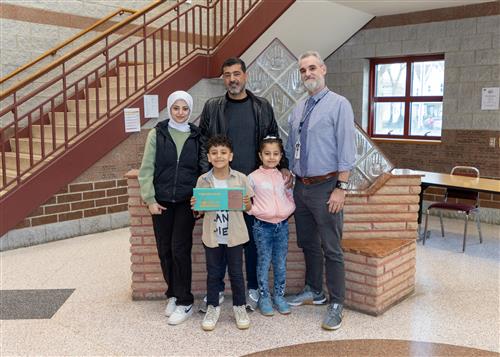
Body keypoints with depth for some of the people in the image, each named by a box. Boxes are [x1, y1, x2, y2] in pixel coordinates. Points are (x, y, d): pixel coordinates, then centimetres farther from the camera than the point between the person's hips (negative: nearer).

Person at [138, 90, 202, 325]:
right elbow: (146, 169, 0)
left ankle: (184, 302, 7)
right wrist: (149, 199, -5)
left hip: (186, 202, -1)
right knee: (164, 250, 6)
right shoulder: (157, 134, 2)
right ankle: (173, 295, 25)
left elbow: (203, 170, 5)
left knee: (180, 249, -6)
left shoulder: (197, 136, 4)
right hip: (161, 202, 1)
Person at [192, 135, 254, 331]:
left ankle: (239, 307, 27)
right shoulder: (202, 180, -1)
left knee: (236, 272, 10)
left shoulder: (240, 179, -4)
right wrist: (194, 206, -15)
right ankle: (212, 308, 27)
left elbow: (249, 207, 3)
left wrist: (246, 203, -18)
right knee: (213, 273, 12)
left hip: (234, 235, -1)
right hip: (212, 236, 1)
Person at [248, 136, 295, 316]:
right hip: (263, 226, -3)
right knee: (264, 263, 3)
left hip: (282, 225, 3)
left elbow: (291, 197, 12)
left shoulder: (283, 176, 8)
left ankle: (279, 295, 22)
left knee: (280, 263, 9)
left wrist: (288, 210, -4)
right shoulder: (254, 177, -2)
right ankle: (264, 297, 15)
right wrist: (254, 210, -14)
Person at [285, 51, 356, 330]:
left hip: (326, 187, -7)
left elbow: (346, 150, -14)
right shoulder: (297, 110, 12)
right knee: (308, 244, 18)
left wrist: (341, 189, -17)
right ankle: (314, 291, 35)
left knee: (331, 249, 0)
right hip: (301, 187, 7)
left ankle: (337, 305, 14)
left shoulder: (339, 105, -9)